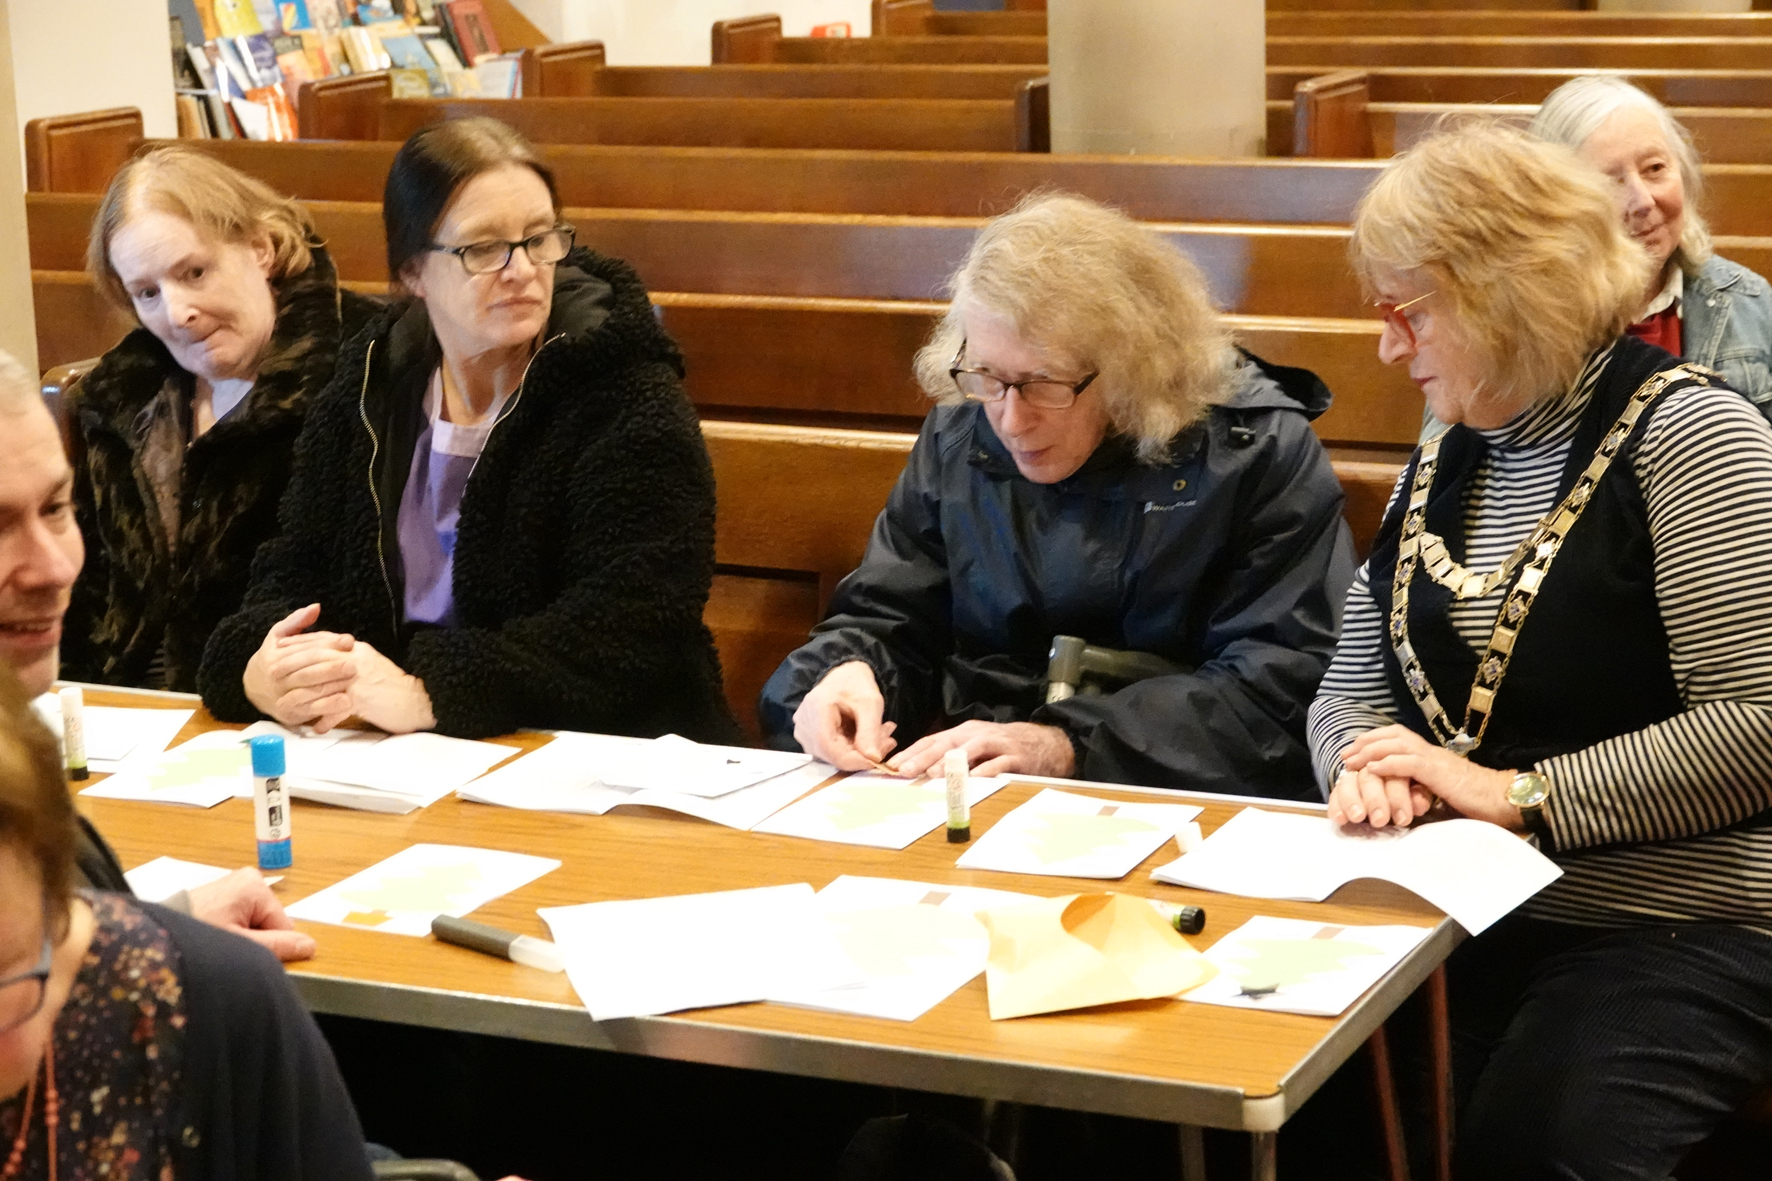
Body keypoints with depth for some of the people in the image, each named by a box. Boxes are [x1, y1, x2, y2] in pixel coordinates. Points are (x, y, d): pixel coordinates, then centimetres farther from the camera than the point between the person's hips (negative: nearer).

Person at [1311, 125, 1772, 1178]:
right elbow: (1351, 688, 19)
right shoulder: (1448, 463, 15)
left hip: (1673, 932, -6)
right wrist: (1367, 771, -4)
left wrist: (1516, 795, -17)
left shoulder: (1685, 434, -8)